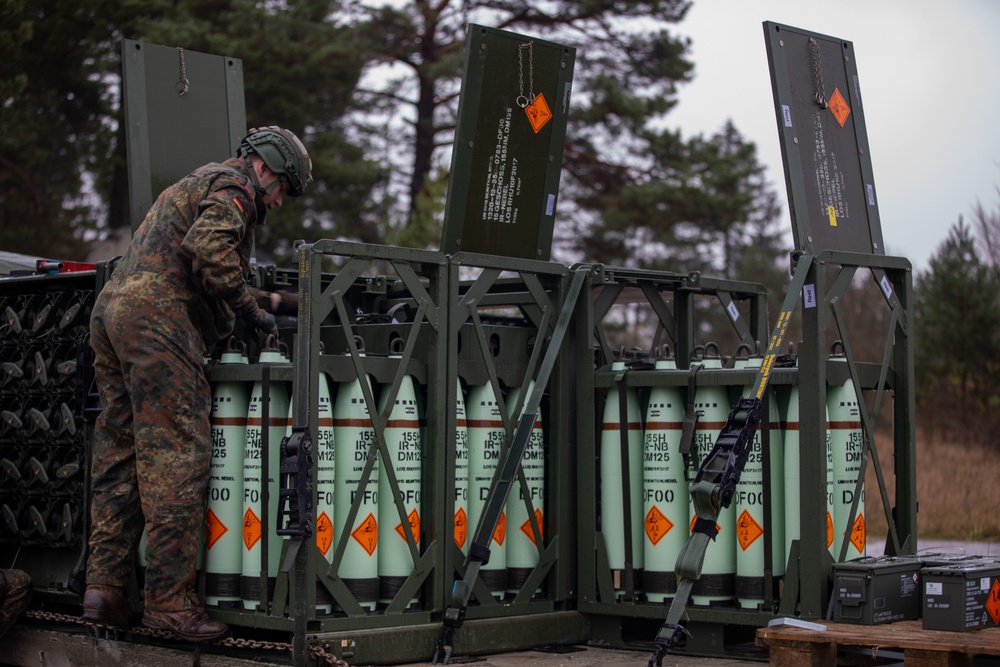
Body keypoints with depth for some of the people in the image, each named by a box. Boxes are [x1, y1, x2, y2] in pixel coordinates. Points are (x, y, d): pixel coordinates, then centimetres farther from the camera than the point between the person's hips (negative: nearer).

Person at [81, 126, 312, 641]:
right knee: (176, 457, -10)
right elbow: (208, 246, -16)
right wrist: (249, 310, -9)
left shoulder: (193, 185, 34)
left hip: (110, 309, 10)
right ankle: (170, 601, -11)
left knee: (119, 453, 9)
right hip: (156, 314, -10)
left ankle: (103, 587, 8)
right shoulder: (233, 185, 2)